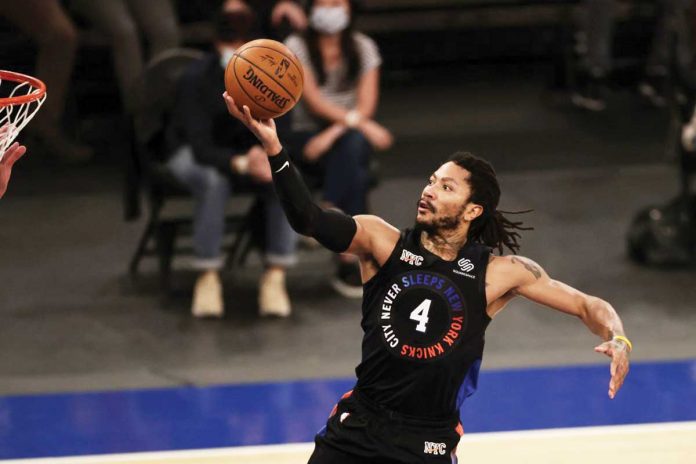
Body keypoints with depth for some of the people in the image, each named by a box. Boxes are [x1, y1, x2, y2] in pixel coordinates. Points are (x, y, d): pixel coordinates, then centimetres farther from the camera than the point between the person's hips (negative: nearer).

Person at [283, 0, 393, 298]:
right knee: (355, 172, -35)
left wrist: (337, 131, -20)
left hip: (350, 134, 2)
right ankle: (349, 260, -41)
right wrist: (358, 122, -26)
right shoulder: (297, 46, -1)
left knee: (352, 145, -38)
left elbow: (367, 103, -2)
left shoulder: (363, 47, 7)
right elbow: (312, 99, -13)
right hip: (307, 135, -2)